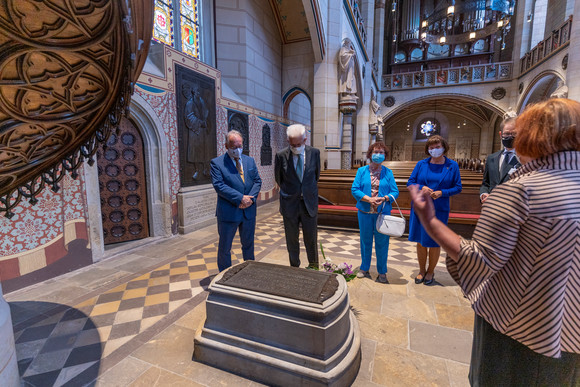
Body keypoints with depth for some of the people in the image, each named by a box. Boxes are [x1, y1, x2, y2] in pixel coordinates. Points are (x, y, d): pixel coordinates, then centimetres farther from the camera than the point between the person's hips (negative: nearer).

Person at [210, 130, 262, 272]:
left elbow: (257, 181, 6)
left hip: (249, 211, 4)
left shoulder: (250, 161, 9)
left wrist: (250, 198, -11)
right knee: (225, 247, 10)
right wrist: (240, 198, -21)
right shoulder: (217, 163, -6)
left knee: (248, 244, 18)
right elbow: (219, 186, -16)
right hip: (228, 212, -4)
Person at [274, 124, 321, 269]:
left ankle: (314, 268, 29)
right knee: (292, 239, 12)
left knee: (311, 238, 9)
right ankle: (294, 267, 30)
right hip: (290, 203, 0)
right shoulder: (281, 155, -9)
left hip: (309, 203, 1)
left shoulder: (314, 153, -4)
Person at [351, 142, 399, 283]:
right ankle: (364, 269, 27)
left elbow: (395, 192, 2)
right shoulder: (362, 171, 4)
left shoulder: (388, 172, 5)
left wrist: (384, 199, -18)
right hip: (365, 212, 0)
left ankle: (382, 273, 20)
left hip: (383, 213, 0)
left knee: (382, 242, 5)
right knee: (365, 241, 11)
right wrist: (369, 199, -17)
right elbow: (354, 189, -4)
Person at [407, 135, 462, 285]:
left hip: (439, 210, -1)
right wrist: (422, 188, -17)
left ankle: (430, 272, 28)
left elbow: (457, 187, 1)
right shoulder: (421, 164, 3)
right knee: (421, 241, 10)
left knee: (434, 242, 7)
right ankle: (422, 270, 28)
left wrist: (442, 192, -17)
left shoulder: (452, 166, 0)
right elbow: (410, 183, 2)